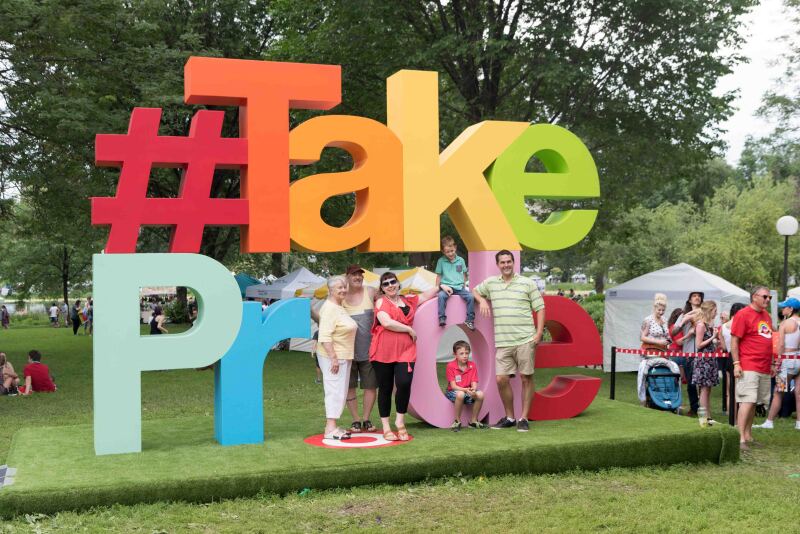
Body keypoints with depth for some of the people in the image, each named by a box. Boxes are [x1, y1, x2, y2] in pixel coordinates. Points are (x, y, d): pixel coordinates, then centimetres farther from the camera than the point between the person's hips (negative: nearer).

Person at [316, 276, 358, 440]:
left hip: (343, 357, 10)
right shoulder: (329, 308, -15)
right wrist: (333, 358, -25)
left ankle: (332, 427, 17)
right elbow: (325, 336, -22)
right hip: (333, 357, -10)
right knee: (335, 390, -9)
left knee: (339, 392, 12)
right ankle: (330, 429, -6)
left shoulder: (339, 307, 16)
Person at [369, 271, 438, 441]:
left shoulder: (408, 300, 16)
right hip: (383, 352, -3)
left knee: (404, 383, -16)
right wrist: (409, 329, -9)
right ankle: (386, 427, 16)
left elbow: (425, 296, 31)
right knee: (385, 388, 5)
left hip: (405, 351, 3)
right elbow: (387, 322, -16)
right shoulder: (381, 302, -1)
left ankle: (400, 421, 5)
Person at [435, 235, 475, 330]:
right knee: (441, 295, -33)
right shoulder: (441, 261, 4)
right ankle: (442, 319, -26)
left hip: (459, 287, 2)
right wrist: (438, 286, -3)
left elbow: (464, 274, 16)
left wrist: (464, 285, 8)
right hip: (447, 287, -2)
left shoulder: (460, 260, 8)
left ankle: (469, 320, -8)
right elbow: (439, 276, 7)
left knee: (470, 297, -20)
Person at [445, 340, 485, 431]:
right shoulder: (450, 366, -12)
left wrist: (473, 390, -30)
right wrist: (465, 390, -32)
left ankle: (473, 421, -7)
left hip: (468, 391, 4)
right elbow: (453, 386, -16)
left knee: (480, 394, -25)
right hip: (453, 392, -4)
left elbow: (474, 383, -5)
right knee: (460, 394, -38)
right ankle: (457, 421, -18)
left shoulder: (472, 365, 0)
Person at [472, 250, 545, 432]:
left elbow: (540, 309, 3)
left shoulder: (527, 283, 3)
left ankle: (523, 418, 10)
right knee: (501, 379, 0)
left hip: (525, 340, -3)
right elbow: (475, 291, 28)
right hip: (503, 342, 3)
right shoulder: (490, 283, 11)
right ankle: (509, 417, 16)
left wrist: (539, 333, -6)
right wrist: (482, 300, 6)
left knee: (526, 378, 1)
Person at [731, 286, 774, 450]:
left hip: (764, 368, 8)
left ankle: (748, 435, 18)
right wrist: (736, 364, -16)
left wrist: (771, 363, 20)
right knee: (748, 401, -12)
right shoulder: (743, 315, -8)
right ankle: (741, 438, -11)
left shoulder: (766, 315, 16)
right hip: (748, 367, -8)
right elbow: (734, 341, -11)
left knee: (754, 403, 11)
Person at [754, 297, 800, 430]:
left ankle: (769, 422, 5)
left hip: (788, 360, -5)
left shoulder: (785, 323, -8)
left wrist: (777, 363, -8)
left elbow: (781, 345, -12)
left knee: (777, 393, 1)